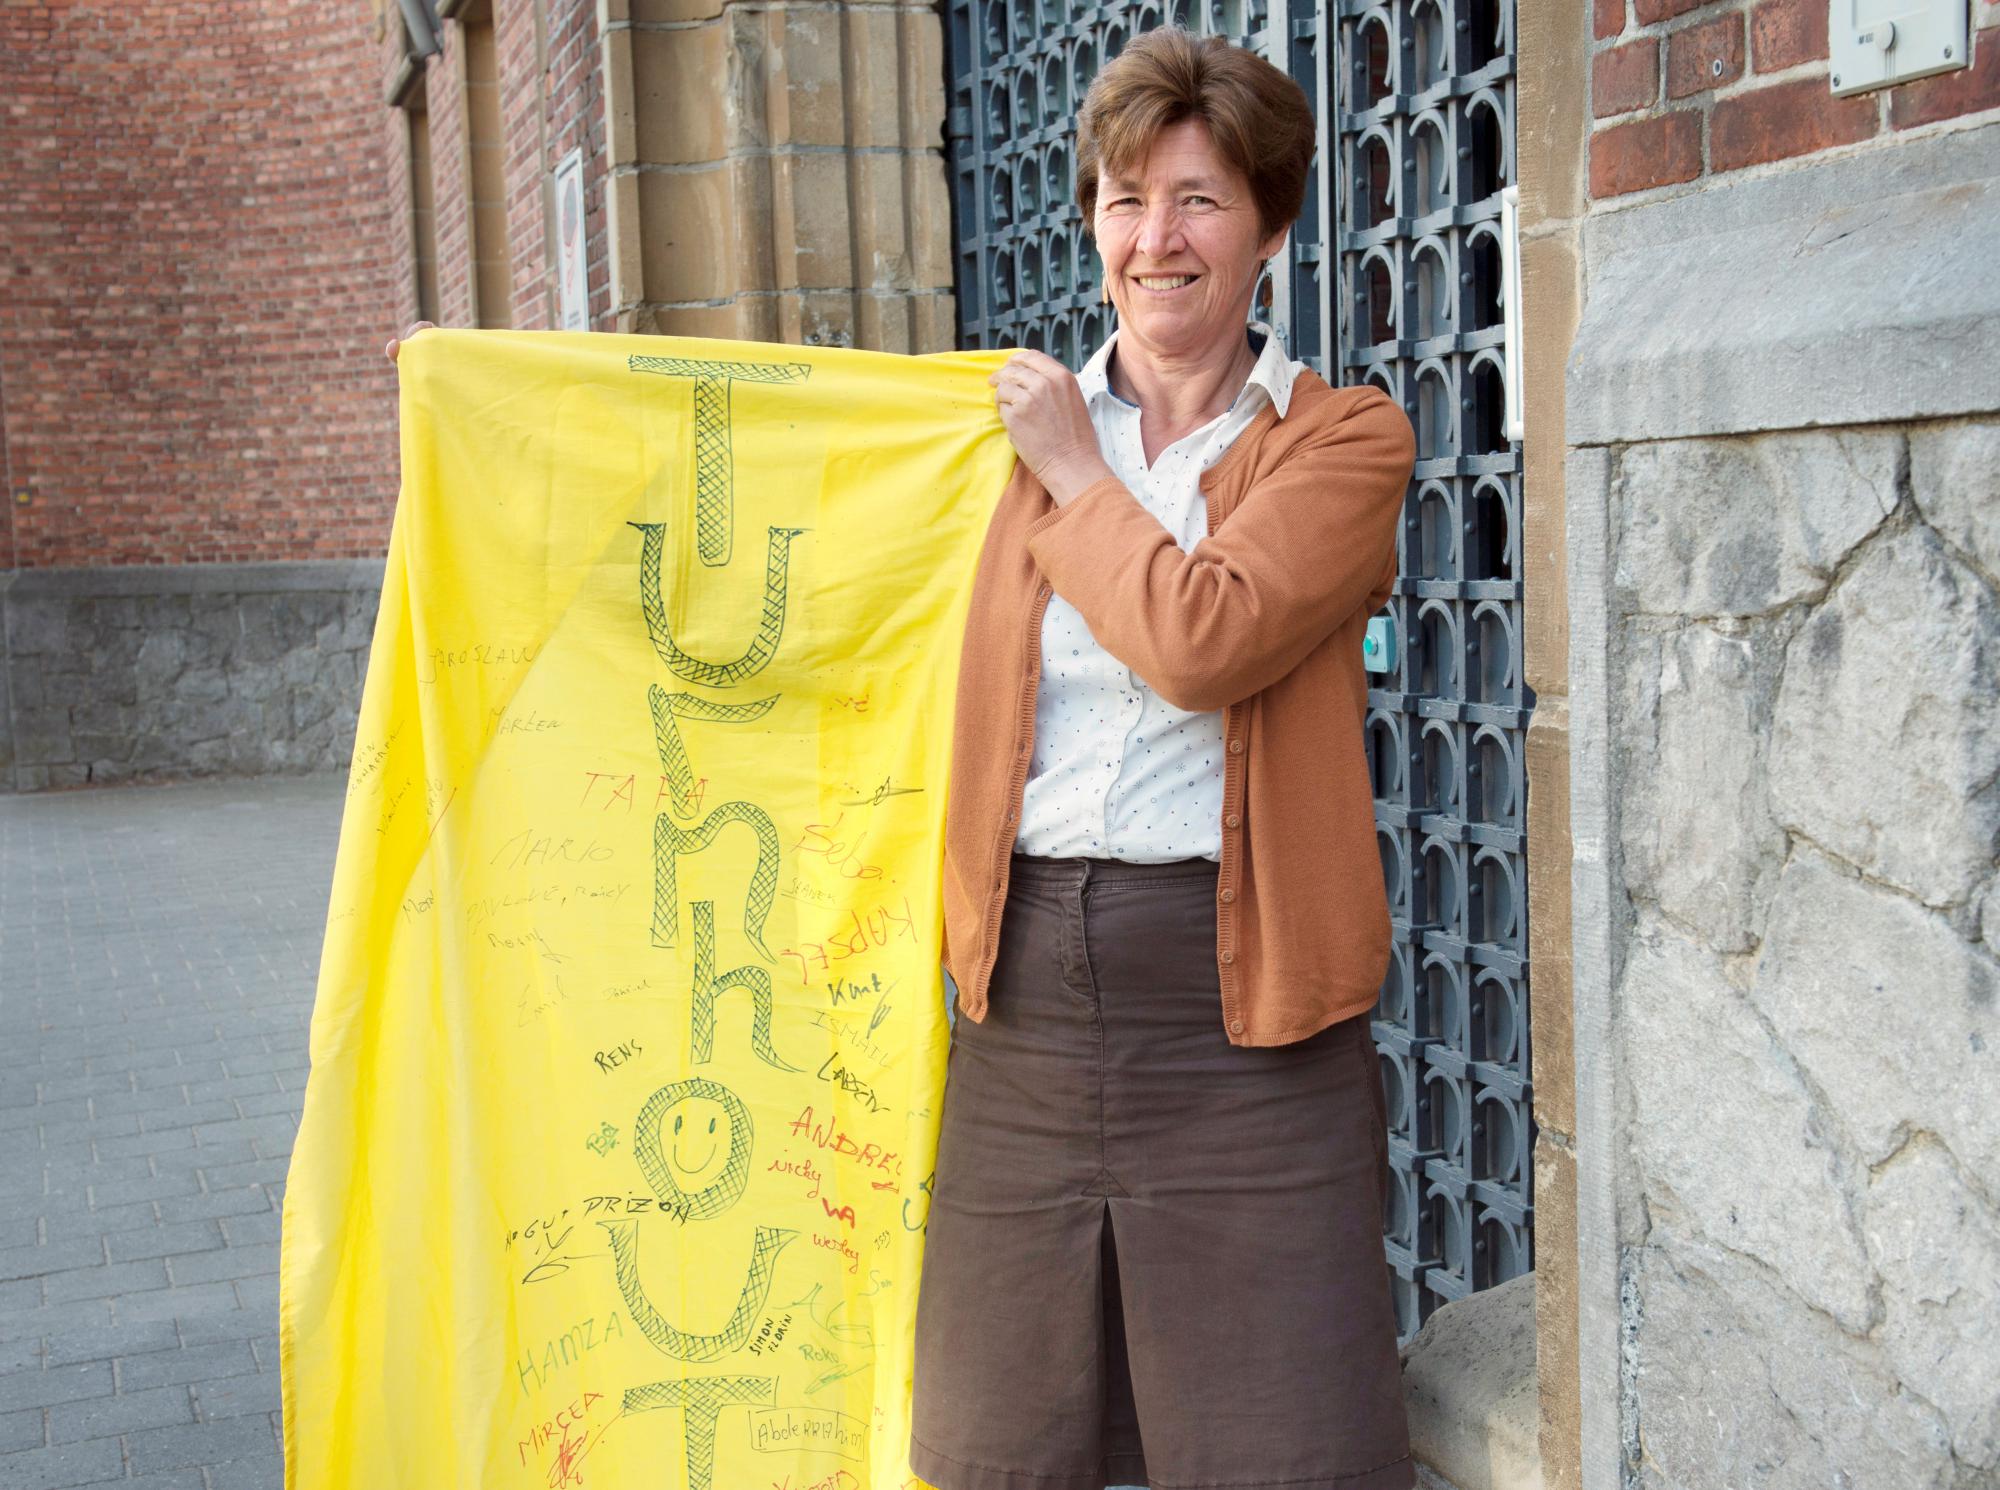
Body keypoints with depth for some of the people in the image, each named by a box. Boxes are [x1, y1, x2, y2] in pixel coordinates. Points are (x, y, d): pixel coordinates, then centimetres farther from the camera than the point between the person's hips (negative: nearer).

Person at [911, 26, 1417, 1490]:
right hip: (1029, 987, 4)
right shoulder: (1022, 428, 13)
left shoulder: (1346, 435, 1)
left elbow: (1204, 641, -17)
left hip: (1237, 998, -4)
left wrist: (1077, 477, -3)